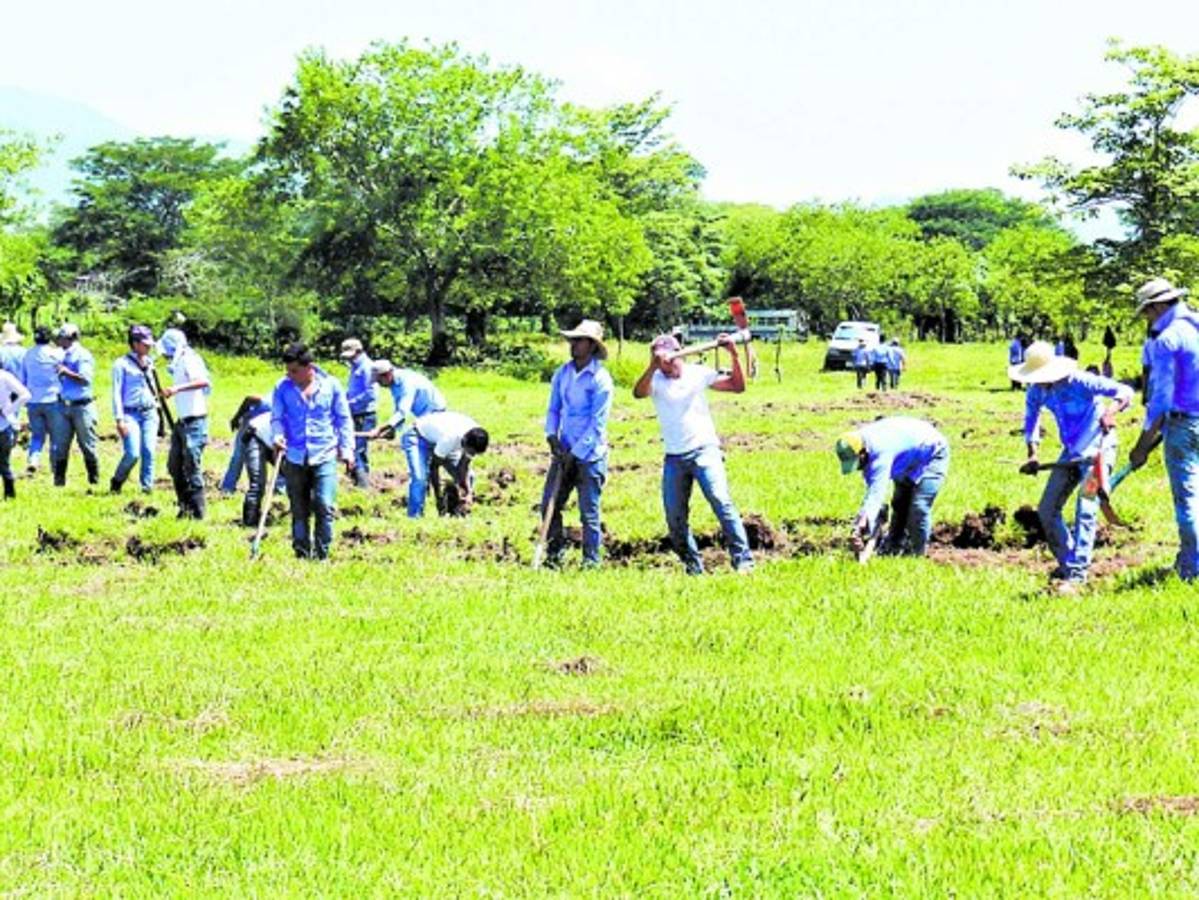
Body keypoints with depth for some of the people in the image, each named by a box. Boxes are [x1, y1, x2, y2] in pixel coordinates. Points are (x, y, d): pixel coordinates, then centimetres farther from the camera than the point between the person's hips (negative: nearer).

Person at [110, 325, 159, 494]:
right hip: (131, 414, -5)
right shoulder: (122, 364, -3)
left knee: (149, 452, -7)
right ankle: (116, 482, 11)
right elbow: (117, 393, -6)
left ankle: (147, 486, -1)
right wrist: (119, 419, -12)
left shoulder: (149, 363, 15)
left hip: (149, 413, 5)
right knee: (133, 454, -13)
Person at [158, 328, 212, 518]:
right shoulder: (178, 364, 13)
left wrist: (177, 388, -46)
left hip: (194, 423, -10)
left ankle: (197, 513, -3)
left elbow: (204, 381, -36)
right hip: (182, 422, 10)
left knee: (192, 469, -7)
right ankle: (185, 507, 25)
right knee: (175, 467, 15)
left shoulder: (189, 362, -16)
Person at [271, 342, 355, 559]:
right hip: (295, 458, 2)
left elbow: (344, 419, 7)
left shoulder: (331, 385, 0)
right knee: (299, 510, 8)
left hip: (325, 455, -2)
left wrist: (347, 449, 3)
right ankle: (302, 554, 17)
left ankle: (322, 554, -2)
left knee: (324, 505, -12)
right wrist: (277, 435, -16)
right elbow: (277, 418, 6)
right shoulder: (283, 388, 1)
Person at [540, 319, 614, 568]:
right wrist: (552, 436, -4)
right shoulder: (562, 373, 6)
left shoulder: (600, 380, -12)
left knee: (589, 513, -2)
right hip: (564, 452, 6)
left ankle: (591, 561, 7)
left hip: (589, 455, -6)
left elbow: (597, 423, -13)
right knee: (549, 505, 4)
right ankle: (554, 556, 16)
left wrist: (576, 453, -13)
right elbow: (553, 408, 14)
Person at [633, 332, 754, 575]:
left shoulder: (699, 374, 4)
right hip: (674, 458, 2)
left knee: (720, 501, -18)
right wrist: (653, 366, -37)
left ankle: (743, 560, -19)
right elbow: (638, 393, -22)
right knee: (674, 517, 2)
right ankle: (693, 565, 16)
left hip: (704, 451, -2)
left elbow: (737, 386, 5)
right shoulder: (656, 380, 1)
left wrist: (734, 355, -7)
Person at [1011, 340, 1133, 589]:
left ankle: (1077, 573, -18)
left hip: (1097, 448, -7)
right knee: (1047, 510, 5)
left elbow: (1124, 391, -26)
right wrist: (1032, 455, -2)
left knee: (1085, 510, -17)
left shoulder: (1079, 382, -24)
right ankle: (1066, 563, 20)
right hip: (1070, 452, 7)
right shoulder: (1036, 392, -5)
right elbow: (1031, 420, 13)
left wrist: (1110, 412, -46)